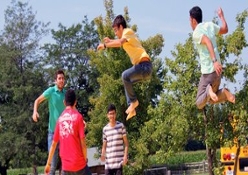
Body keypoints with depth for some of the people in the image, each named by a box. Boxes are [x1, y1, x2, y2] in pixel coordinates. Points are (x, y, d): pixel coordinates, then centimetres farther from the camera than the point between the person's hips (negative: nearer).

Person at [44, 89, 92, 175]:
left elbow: (54, 144, 13)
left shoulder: (60, 119, 8)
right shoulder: (78, 116, -5)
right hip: (79, 163, -4)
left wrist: (48, 163, 20)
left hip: (65, 165, 4)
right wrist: (85, 158, 6)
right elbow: (82, 141, -9)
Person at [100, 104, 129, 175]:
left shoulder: (121, 126, 0)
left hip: (119, 160, -3)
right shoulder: (105, 129, 7)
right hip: (108, 161, 3)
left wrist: (125, 155, -10)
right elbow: (104, 146, 12)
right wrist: (103, 155, -9)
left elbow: (126, 143, 2)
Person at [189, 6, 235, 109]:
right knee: (211, 100, 23)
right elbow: (225, 29, 24)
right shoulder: (210, 25, 9)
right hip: (217, 70, 7)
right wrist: (221, 16, 41)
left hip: (208, 72, -7)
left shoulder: (196, 33, -10)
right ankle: (224, 93, -7)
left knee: (200, 104, 0)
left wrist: (214, 61, -38)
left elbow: (208, 42, -27)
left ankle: (208, 90, -30)